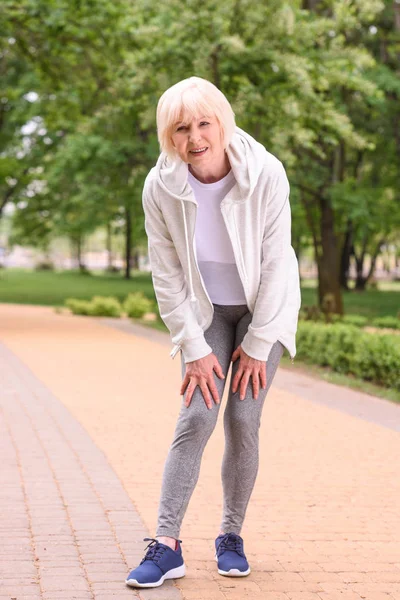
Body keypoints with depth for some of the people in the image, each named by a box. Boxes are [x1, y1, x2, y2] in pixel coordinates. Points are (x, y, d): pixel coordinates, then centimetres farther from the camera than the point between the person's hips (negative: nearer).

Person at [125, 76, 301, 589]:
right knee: (196, 417, -10)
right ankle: (167, 545, -8)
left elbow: (276, 263, -18)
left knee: (243, 420, -7)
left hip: (264, 306, -1)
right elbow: (167, 278, -12)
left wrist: (258, 345, -14)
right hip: (204, 310, 1)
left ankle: (231, 536, 11)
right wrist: (195, 350, -11)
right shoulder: (160, 187, -20)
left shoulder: (265, 173, -25)